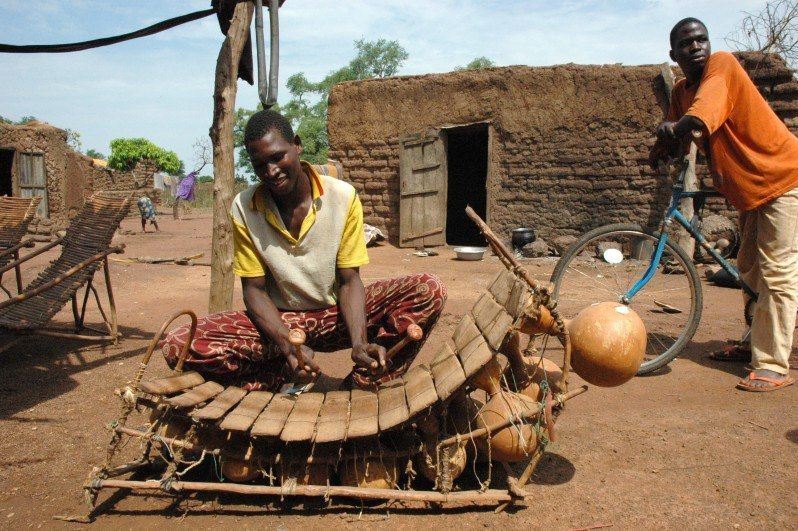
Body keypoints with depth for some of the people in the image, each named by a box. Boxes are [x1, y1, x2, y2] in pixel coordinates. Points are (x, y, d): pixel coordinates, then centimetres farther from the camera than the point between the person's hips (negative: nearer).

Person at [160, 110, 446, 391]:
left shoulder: (343, 197, -11)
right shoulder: (244, 208, -10)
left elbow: (349, 281, -9)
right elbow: (254, 289, -8)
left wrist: (359, 344, -28)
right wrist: (288, 347, -27)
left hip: (335, 316, 0)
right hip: (277, 321, 0)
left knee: (429, 289, -23)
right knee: (178, 345, -25)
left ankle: (359, 385, -18)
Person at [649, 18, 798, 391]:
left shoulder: (722, 64, -15)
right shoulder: (680, 92, 7)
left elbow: (710, 99, -36)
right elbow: (676, 133, -1)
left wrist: (684, 124, -55)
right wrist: (668, 133, -24)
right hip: (748, 187, 8)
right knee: (750, 270, 15)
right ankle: (758, 344, 30)